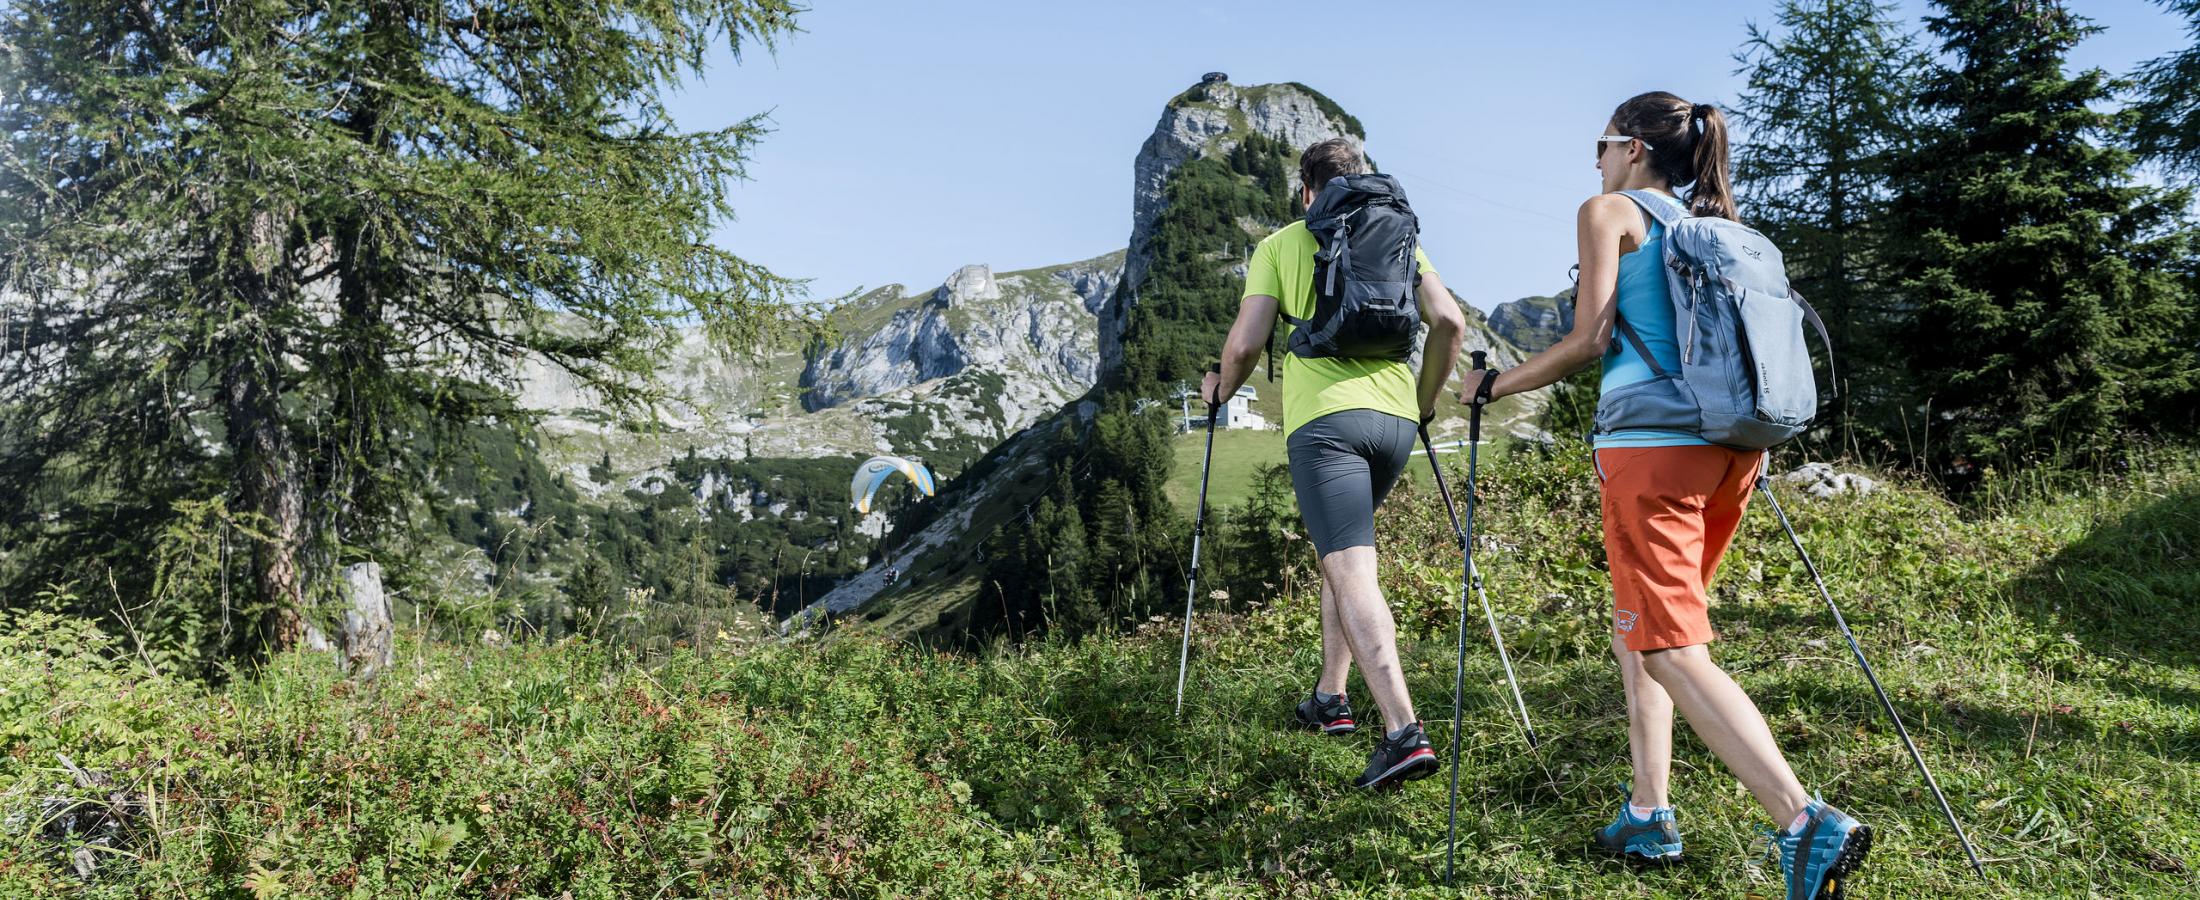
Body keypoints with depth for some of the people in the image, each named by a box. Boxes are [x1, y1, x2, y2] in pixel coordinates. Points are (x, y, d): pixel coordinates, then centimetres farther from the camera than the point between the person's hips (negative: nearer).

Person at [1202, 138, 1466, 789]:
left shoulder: (1281, 245, 8)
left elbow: (1246, 342, -1)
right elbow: (1449, 323, 5)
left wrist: (1221, 388, 19)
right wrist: (1425, 399, 18)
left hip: (1323, 418, -5)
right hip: (1394, 421, 5)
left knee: (1351, 572, -11)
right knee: (1341, 554, 24)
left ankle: (1403, 733, -22)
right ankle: (1330, 699, 29)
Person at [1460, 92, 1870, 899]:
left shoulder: (1609, 212, 2)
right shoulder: (1720, 227, 20)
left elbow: (1589, 339, -7)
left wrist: (1492, 386, 4)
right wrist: (1754, 440, 29)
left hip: (1652, 445, -8)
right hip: (1731, 445, 8)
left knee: (1675, 650, -9)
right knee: (1636, 626, 18)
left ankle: (1806, 824, -20)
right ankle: (1648, 815, 18)